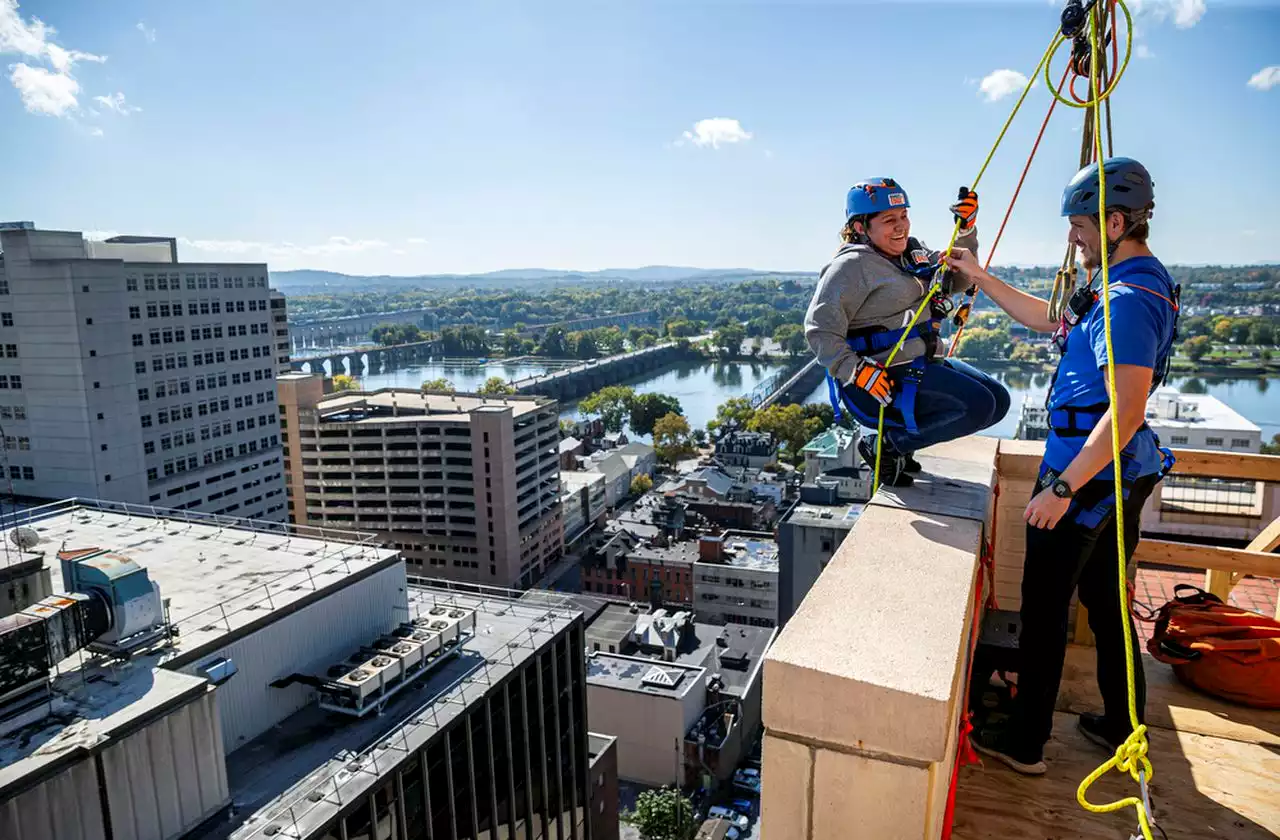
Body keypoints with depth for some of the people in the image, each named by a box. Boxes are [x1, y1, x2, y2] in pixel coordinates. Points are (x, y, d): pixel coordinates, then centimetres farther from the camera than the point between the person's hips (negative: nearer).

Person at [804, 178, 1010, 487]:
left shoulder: (913, 253, 15)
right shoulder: (853, 265, -13)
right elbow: (821, 329, -20)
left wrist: (966, 231, 3)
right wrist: (856, 373, -31)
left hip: (920, 364, 10)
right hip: (884, 378, -10)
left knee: (997, 400, 10)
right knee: (977, 405, -20)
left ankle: (902, 437, 10)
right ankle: (885, 445, -7)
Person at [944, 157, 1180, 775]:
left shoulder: (1129, 299, -21)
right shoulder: (1137, 283, 12)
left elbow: (1126, 411, -28)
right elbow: (1047, 320, 23)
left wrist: (1062, 487, -26)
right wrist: (980, 279, 17)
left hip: (1085, 475, -10)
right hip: (1123, 472, 10)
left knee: (1043, 611, 1)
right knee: (1106, 601, 20)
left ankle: (1024, 744, 13)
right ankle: (1121, 726, 35)